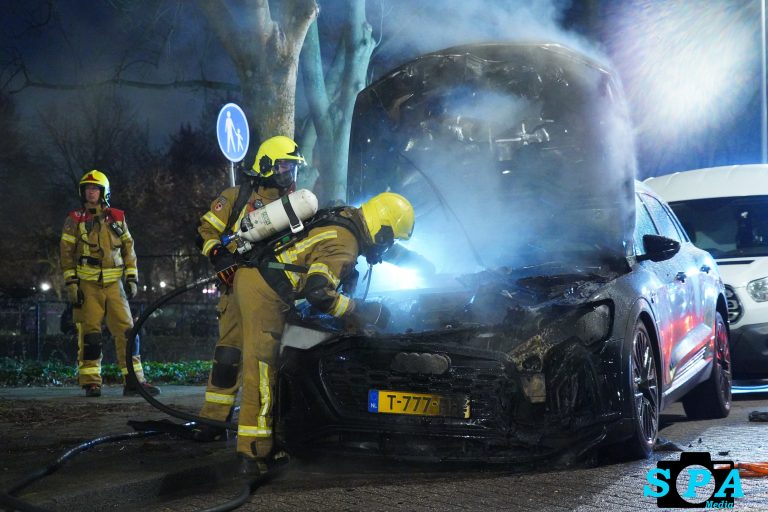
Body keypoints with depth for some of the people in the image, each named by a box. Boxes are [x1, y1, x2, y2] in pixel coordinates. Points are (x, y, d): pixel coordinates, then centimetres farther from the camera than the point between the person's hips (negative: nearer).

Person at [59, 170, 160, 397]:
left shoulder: (117, 218, 11)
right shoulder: (75, 219, 4)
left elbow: (128, 249, 14)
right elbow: (67, 253, 2)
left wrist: (132, 278, 7)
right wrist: (71, 283, -5)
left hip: (114, 284, 2)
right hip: (87, 285, -2)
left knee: (127, 331, -4)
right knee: (89, 334, -3)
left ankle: (134, 380, -2)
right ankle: (91, 383, 4)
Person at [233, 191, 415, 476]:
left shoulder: (346, 218, 12)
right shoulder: (344, 244, -17)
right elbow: (318, 292, -26)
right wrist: (361, 311, -16)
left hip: (251, 277, 10)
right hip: (264, 291, -10)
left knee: (269, 368, 15)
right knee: (262, 372, -9)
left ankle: (269, 443, 23)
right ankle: (252, 455, -8)